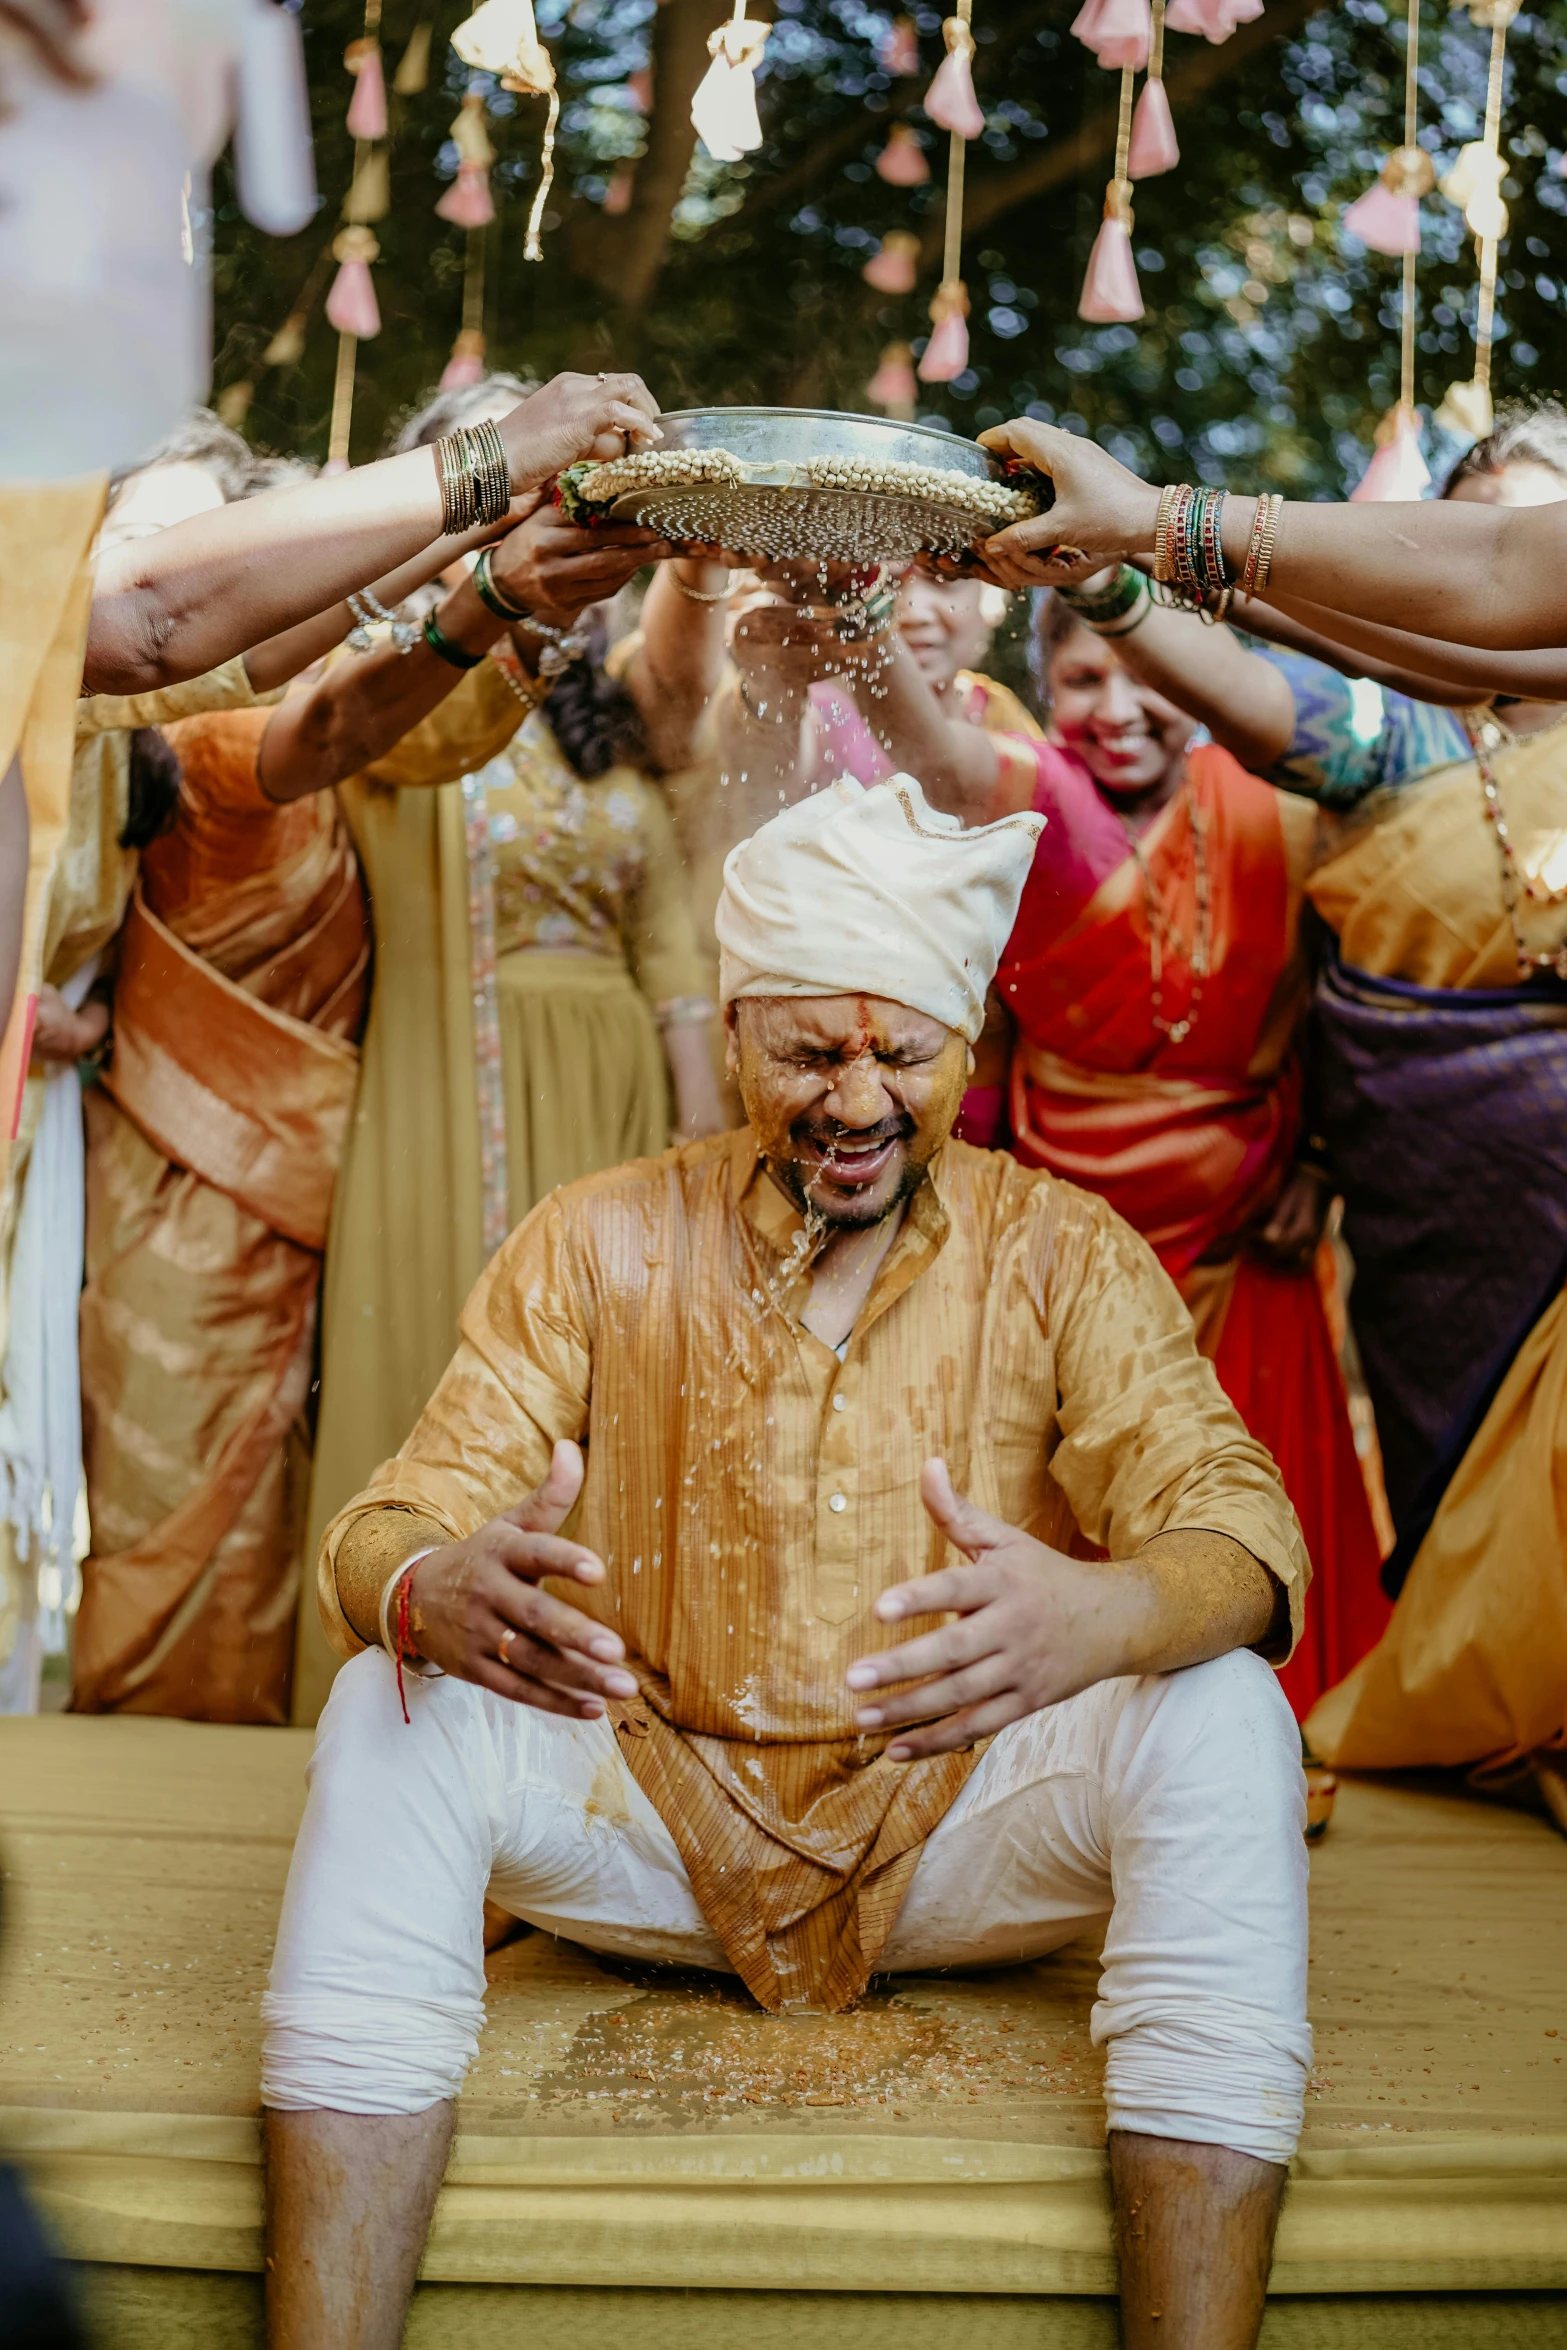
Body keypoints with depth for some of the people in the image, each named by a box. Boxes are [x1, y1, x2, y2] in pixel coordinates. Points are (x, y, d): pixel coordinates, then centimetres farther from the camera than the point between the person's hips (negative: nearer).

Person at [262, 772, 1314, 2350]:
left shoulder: (1065, 1256, -2)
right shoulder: (598, 1246, -2)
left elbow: (1238, 1521, -14)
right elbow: (397, 1521, -9)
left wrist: (1101, 1614, -41)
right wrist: (428, 1589, -37)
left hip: (960, 1827, 0)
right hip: (654, 1818, 1)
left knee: (1223, 1718, -27)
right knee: (392, 1708, -24)